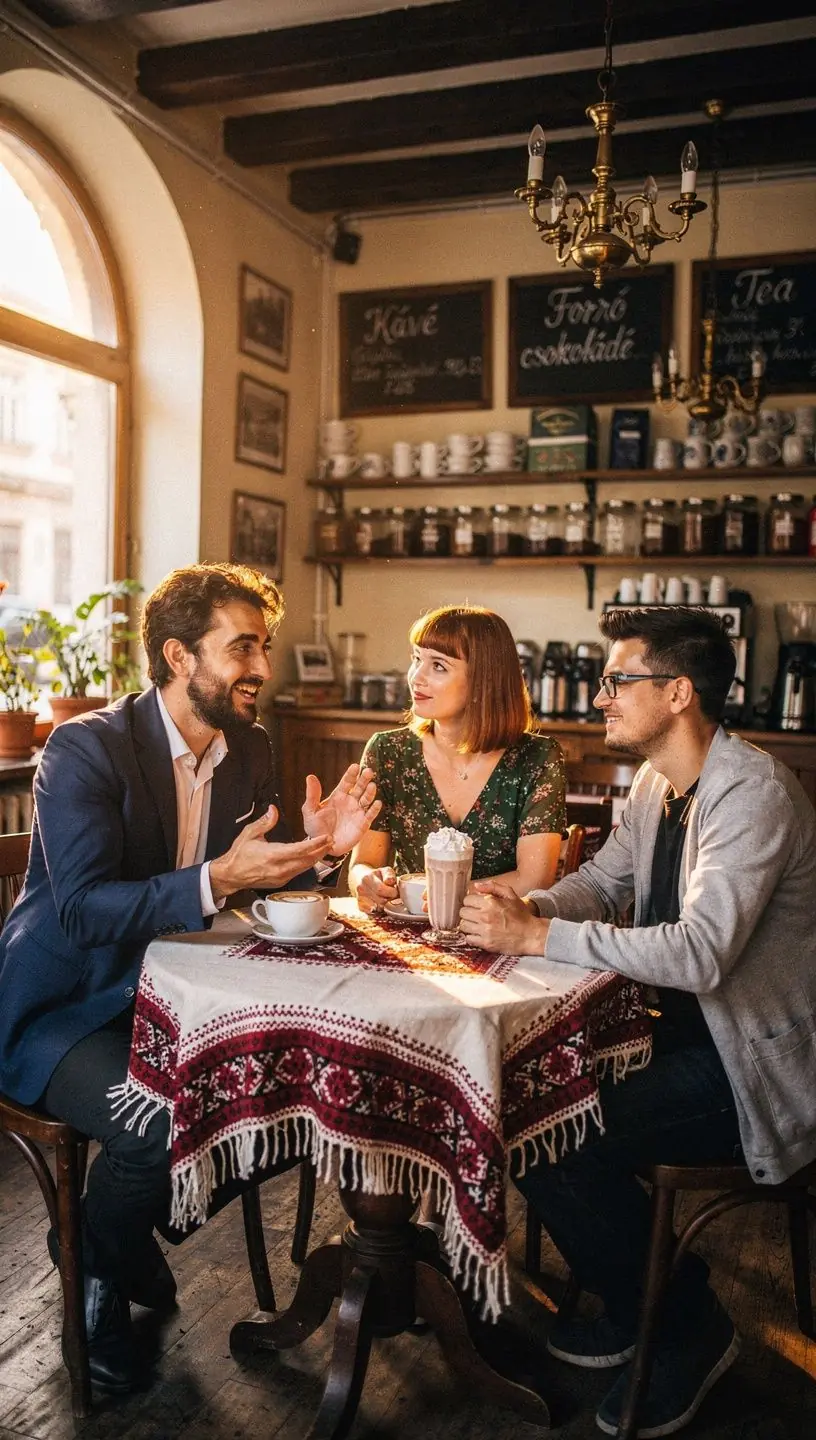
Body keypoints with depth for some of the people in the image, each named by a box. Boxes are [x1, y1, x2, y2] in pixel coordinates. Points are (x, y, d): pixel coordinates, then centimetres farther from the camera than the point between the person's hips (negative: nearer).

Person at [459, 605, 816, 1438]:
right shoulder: (656, 786, 6)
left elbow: (699, 954, -34)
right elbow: (597, 885, 11)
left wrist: (538, 937, -30)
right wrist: (524, 907, -11)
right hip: (688, 1031, 9)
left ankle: (688, 1330, 8)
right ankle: (633, 1307, 19)